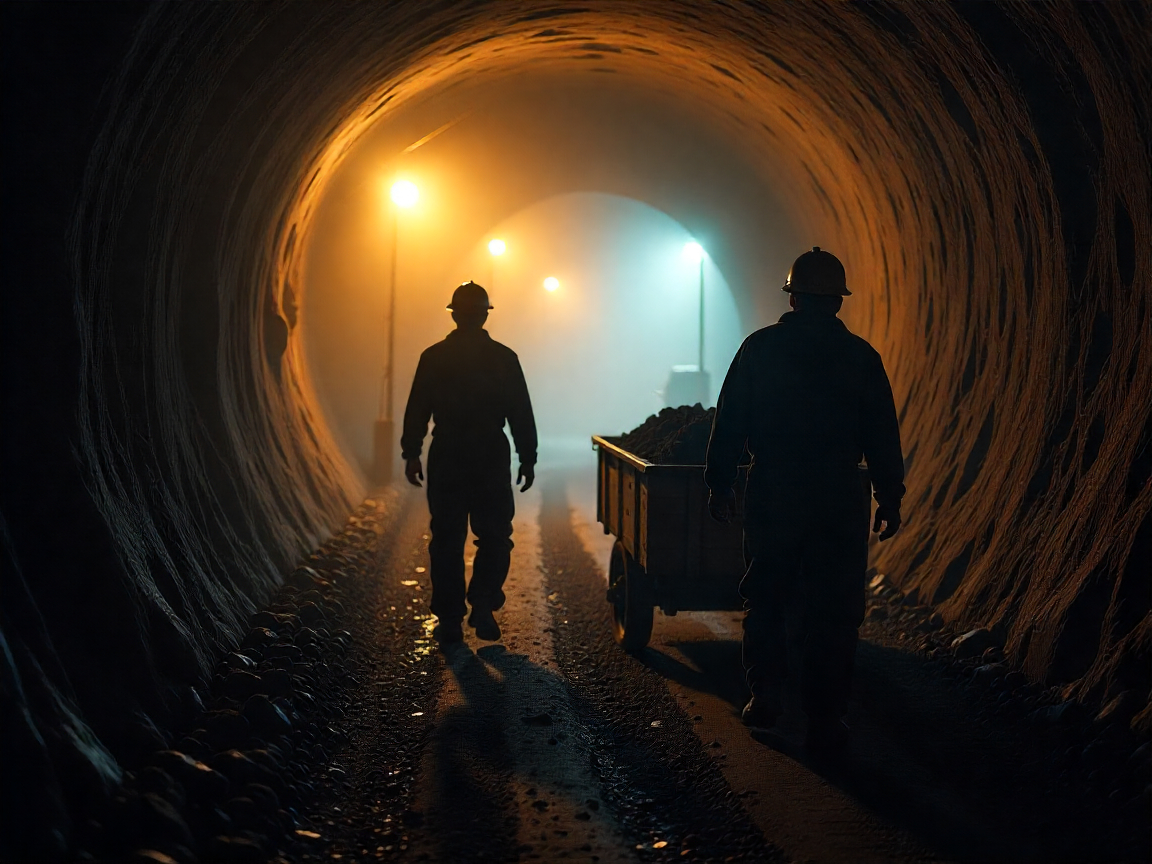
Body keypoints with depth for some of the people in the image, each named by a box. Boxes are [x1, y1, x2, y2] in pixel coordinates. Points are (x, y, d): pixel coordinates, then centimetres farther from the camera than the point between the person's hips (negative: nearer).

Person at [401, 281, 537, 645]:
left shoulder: (433, 357, -1)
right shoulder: (504, 358, -2)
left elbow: (416, 411, -1)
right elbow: (522, 414, -1)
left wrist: (411, 454, 7)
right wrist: (528, 459, 6)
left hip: (446, 461, 1)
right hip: (492, 461, -1)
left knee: (447, 542, 8)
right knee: (494, 538, 10)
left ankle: (449, 620, 9)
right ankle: (482, 604, -8)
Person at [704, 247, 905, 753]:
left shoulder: (759, 348, 0)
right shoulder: (860, 358, -1)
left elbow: (728, 423, 2)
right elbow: (882, 438, 1)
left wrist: (719, 483, 11)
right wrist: (890, 499, 8)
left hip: (770, 496, 1)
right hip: (838, 501, -1)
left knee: (764, 599, 17)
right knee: (831, 611, 4)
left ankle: (764, 694, 16)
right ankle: (825, 720, 5)